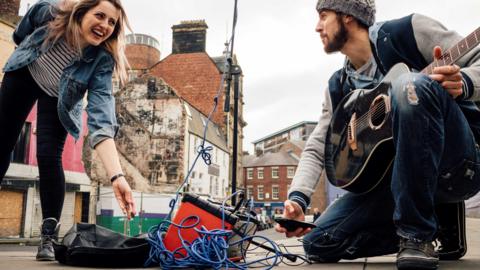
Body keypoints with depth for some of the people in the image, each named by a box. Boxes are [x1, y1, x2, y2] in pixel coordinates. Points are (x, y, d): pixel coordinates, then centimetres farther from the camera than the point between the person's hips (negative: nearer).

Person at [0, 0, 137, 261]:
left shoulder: (102, 61, -36)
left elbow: (101, 119, -46)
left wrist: (117, 176, -58)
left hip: (58, 98, -2)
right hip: (23, 74, 2)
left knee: (49, 157, -18)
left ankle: (49, 236, -7)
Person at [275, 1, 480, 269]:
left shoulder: (409, 30, -3)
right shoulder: (338, 87, 12)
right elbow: (317, 148, 9)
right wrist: (297, 199, -6)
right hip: (400, 176, 6)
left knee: (411, 86, -34)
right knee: (318, 243, -5)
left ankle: (417, 233, -23)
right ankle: (439, 217, 7)